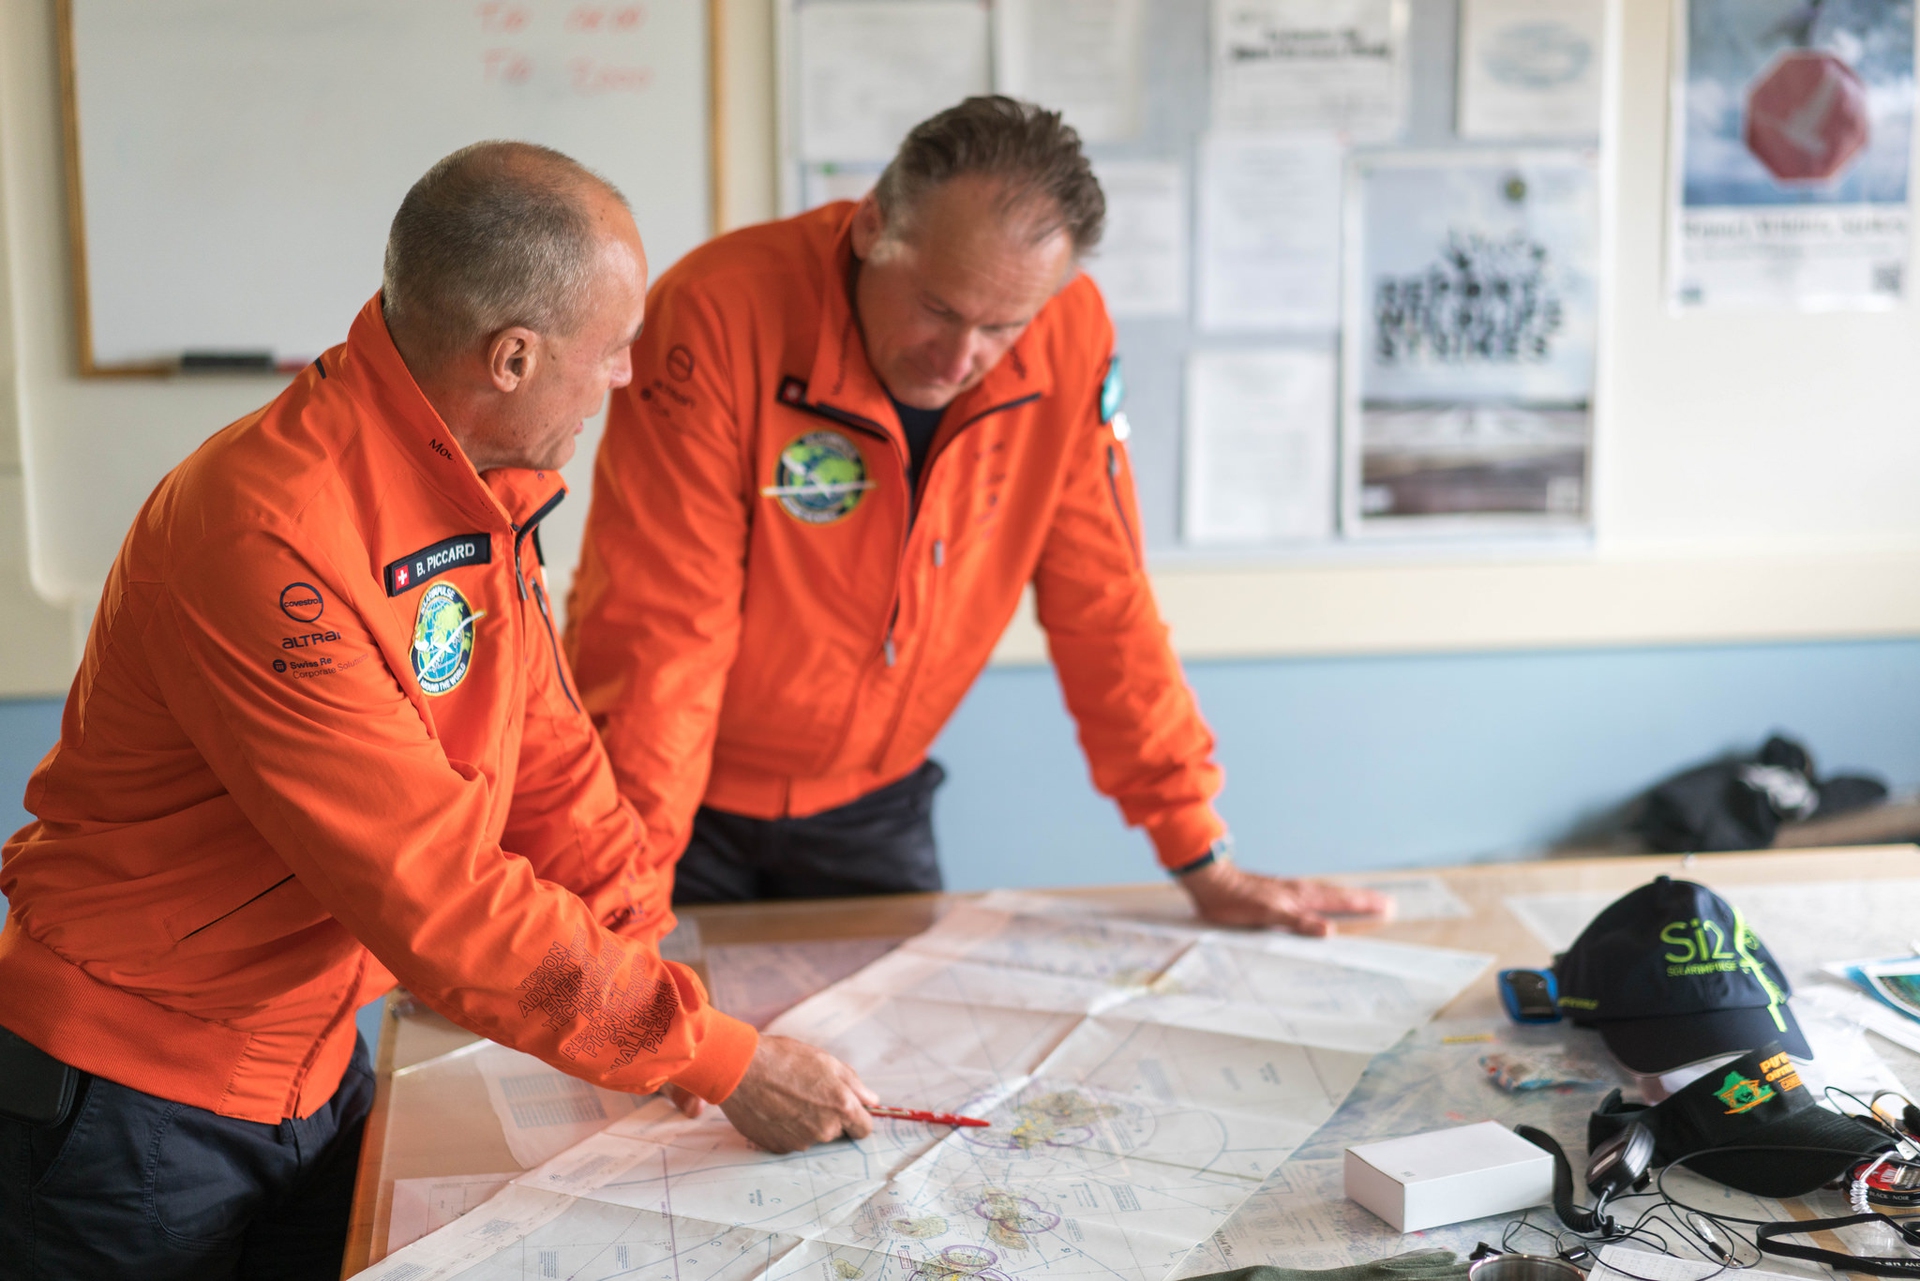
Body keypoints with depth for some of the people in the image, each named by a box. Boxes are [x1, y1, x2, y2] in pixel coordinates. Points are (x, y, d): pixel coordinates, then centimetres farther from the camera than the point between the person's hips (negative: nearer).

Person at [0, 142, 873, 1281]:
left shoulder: (479, 488, -2)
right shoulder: (264, 539, -31)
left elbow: (547, 758, 5)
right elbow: (433, 893, -31)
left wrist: (649, 973, -5)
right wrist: (716, 1054, -25)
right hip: (134, 1098, -7)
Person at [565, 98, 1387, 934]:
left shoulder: (1067, 335, -13)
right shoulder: (721, 314, -25)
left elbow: (1102, 608, -6)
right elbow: (659, 628, -23)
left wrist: (1205, 867, -4)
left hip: (869, 804, 3)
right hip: (694, 801, -3)